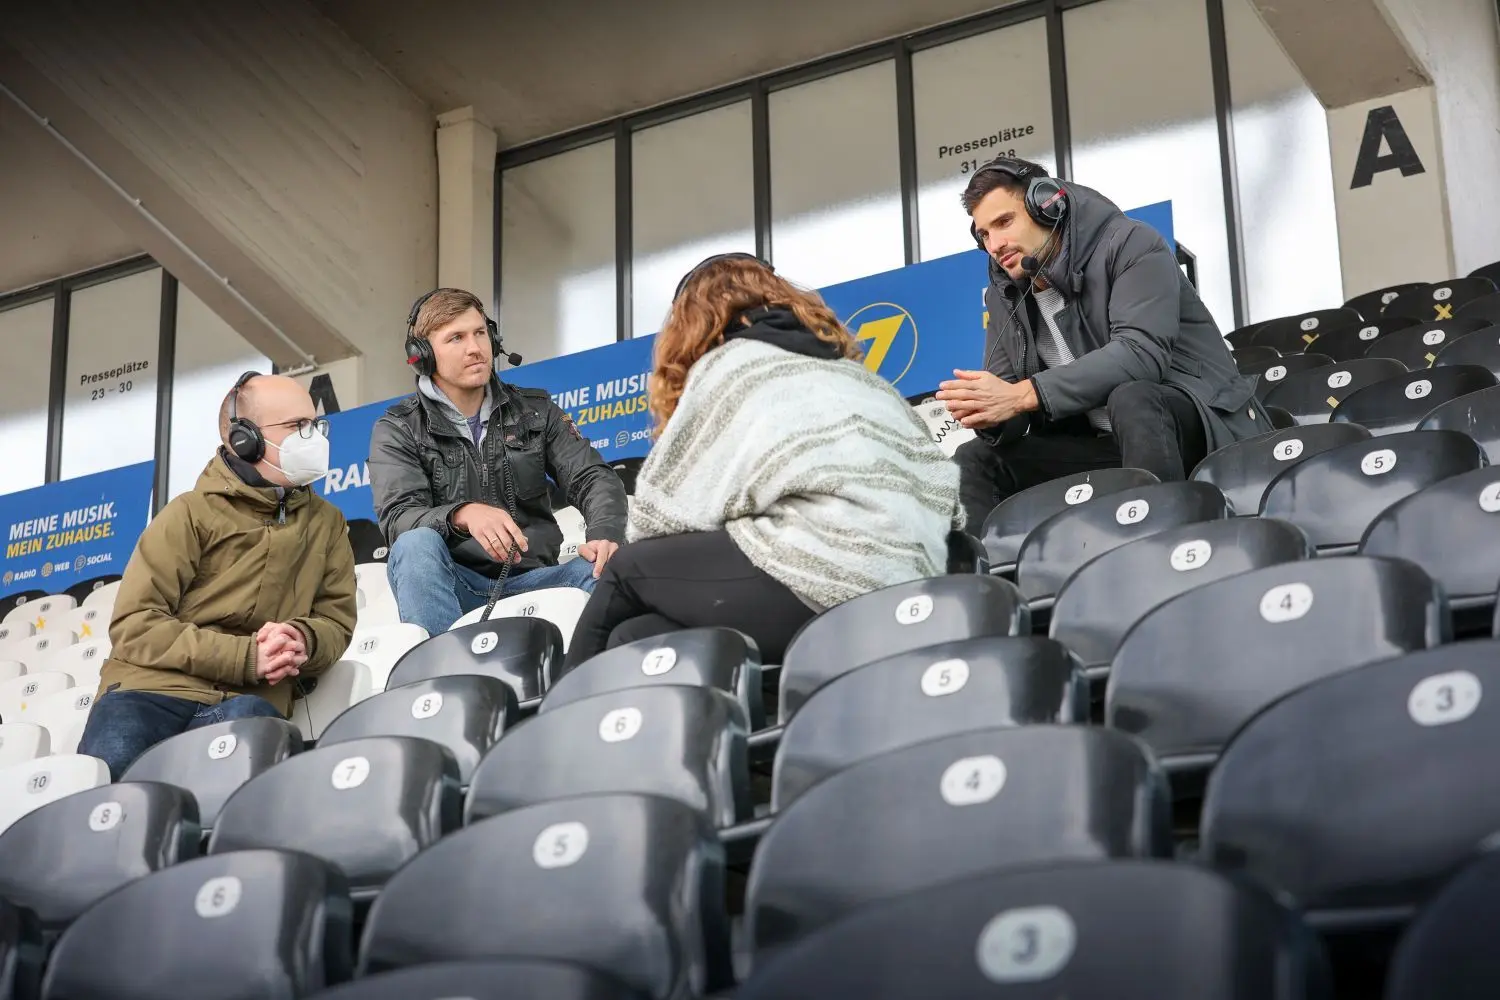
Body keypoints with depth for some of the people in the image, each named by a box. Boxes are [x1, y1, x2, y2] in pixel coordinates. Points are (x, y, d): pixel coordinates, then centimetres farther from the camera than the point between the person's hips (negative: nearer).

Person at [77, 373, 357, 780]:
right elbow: (133, 625, -3)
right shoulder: (191, 513, 5)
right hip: (154, 689, -2)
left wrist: (302, 641, -10)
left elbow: (337, 620, 16)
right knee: (103, 776, -35)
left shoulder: (327, 523, 19)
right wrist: (244, 656, -14)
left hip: (247, 701, 2)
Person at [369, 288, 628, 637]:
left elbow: (593, 478, 5)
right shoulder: (397, 431, 6)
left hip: (530, 581, 2)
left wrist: (604, 537, -20)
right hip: (451, 588, -2)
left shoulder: (535, 411, 15)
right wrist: (465, 515, -32)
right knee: (416, 544, -33)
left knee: (608, 570, -27)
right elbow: (398, 518, -9)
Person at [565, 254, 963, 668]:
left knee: (630, 570, 18)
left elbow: (659, 514, 9)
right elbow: (937, 487, 21)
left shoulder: (729, 363, 11)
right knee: (635, 638, 18)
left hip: (823, 583, -7)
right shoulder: (851, 368, 30)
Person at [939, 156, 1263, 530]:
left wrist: (1024, 395, -33)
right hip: (1100, 445, 6)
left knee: (1130, 400, -37)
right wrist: (987, 412, -23)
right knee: (974, 462, -4)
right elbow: (1005, 390, 4)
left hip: (1205, 420, -6)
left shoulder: (1130, 245, -12)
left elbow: (1141, 354, -27)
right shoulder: (1004, 295, 8)